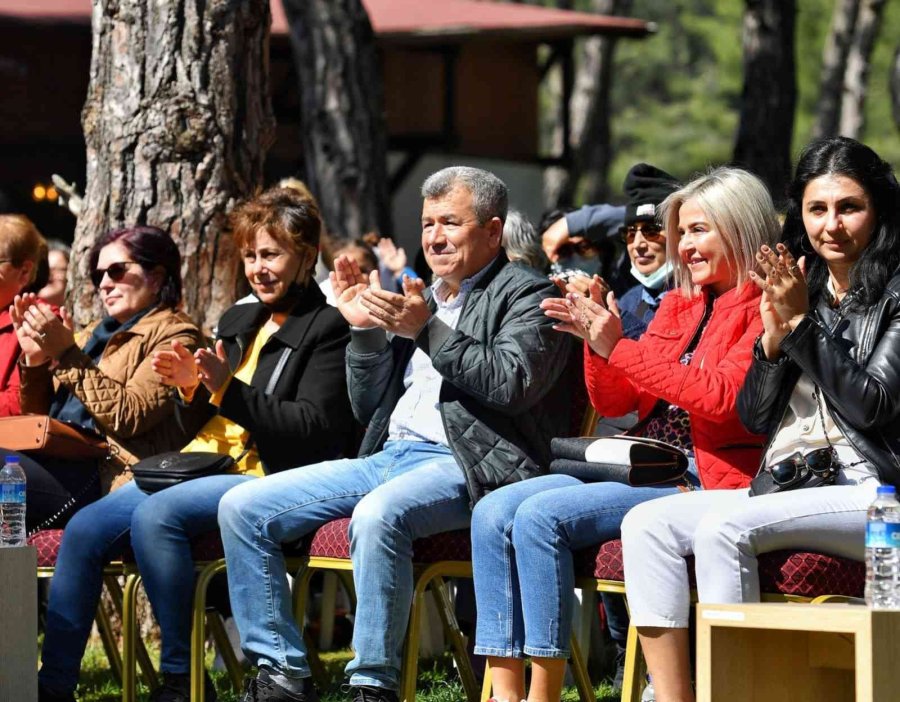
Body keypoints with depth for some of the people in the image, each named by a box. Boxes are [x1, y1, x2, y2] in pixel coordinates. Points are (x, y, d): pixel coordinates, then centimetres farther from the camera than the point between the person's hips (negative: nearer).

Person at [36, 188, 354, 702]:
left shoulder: (328, 329, -2)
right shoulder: (238, 322, 22)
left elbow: (314, 429, -13)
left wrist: (227, 390, -18)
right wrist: (194, 388, 4)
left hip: (265, 479, -8)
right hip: (201, 466, 8)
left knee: (155, 514, -33)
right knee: (84, 530, -12)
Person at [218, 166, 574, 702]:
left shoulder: (528, 295, 3)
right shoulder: (422, 301, 25)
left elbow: (512, 383, -16)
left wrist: (428, 332, -16)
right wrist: (364, 330, 9)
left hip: (466, 466, -8)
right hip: (387, 457, 8)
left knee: (377, 513, -39)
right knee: (243, 508, -5)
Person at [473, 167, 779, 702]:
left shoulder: (763, 311, -4)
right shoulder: (679, 306, 20)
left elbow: (724, 397, -20)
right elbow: (613, 402, 21)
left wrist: (621, 350, -18)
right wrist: (599, 342, 1)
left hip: (703, 483, -9)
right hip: (638, 471, 9)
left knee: (542, 513, -26)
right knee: (494, 513, -10)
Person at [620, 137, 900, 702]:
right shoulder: (803, 287, 18)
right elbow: (754, 418, 14)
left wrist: (804, 325, -14)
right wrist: (773, 337, -2)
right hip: (790, 484, 7)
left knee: (724, 527, -30)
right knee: (647, 524, -12)